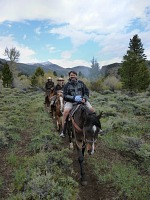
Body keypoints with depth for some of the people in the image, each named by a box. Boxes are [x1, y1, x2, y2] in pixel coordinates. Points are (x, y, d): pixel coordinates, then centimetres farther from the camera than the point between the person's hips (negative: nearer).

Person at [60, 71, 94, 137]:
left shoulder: (81, 83, 9)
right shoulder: (67, 85, 2)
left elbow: (86, 92, 10)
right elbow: (65, 96, -5)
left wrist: (84, 98, -11)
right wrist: (74, 98, -20)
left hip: (82, 100, 3)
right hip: (70, 101, -2)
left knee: (91, 109, -13)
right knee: (66, 111, -29)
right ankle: (63, 130, -16)